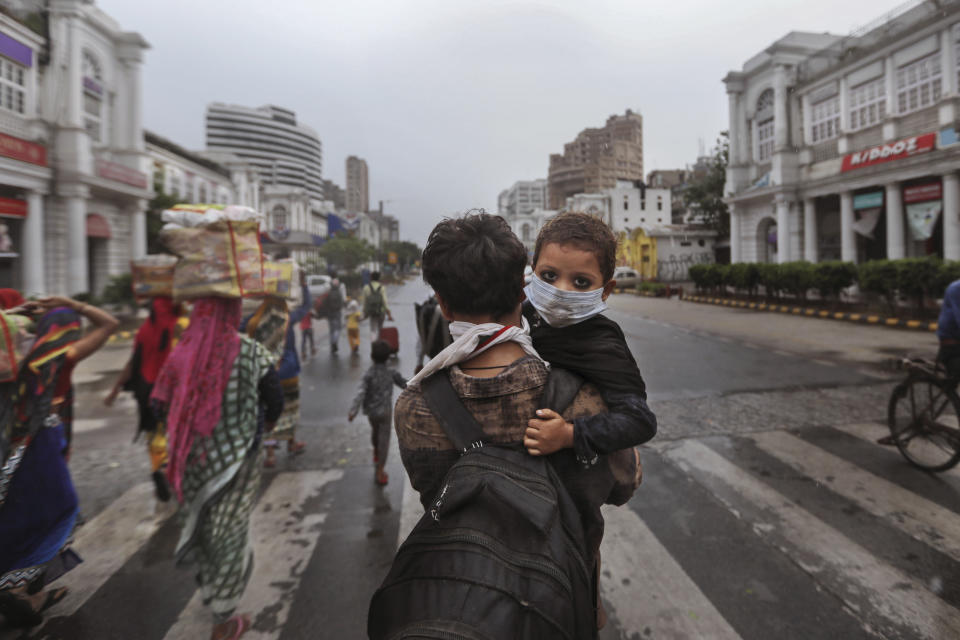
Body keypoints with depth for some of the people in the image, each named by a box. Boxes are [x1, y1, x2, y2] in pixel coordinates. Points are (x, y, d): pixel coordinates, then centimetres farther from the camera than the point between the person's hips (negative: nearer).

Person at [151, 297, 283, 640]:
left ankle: (209, 589, 49)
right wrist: (262, 427, 9)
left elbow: (160, 406, -4)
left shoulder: (181, 353, -8)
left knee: (199, 526, 26)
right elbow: (275, 401, -12)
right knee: (229, 534, 11)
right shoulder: (251, 352, -14)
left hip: (192, 459, 3)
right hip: (238, 457, -3)